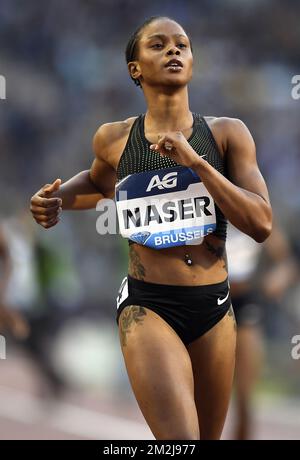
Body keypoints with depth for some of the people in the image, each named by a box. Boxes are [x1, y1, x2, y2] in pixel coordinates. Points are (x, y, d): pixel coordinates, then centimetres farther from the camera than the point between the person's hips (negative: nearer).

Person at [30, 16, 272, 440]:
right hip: (148, 308, -2)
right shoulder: (115, 139, 3)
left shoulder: (228, 134, 2)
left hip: (214, 308, 2)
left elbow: (261, 225, -9)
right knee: (180, 440, -24)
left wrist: (195, 162, -16)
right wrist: (58, 200, 6)